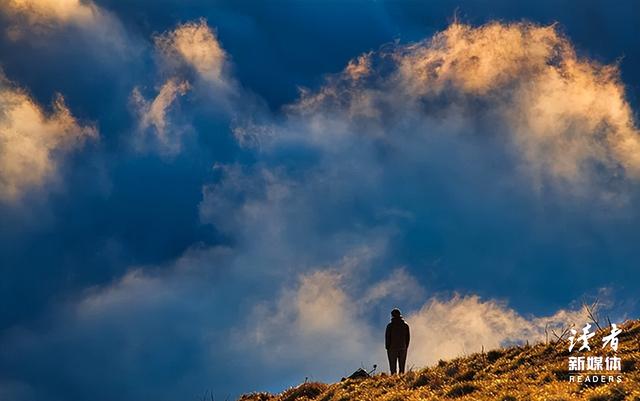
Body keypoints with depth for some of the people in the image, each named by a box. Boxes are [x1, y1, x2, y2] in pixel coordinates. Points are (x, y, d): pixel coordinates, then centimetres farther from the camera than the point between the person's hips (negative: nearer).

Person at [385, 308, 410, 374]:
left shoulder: (390, 326, -7)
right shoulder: (405, 325, 3)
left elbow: (387, 337, -5)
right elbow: (408, 337, 7)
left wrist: (387, 348, 3)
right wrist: (406, 347, 15)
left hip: (392, 349, -3)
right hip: (403, 348, 3)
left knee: (393, 366, -1)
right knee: (402, 367, 8)